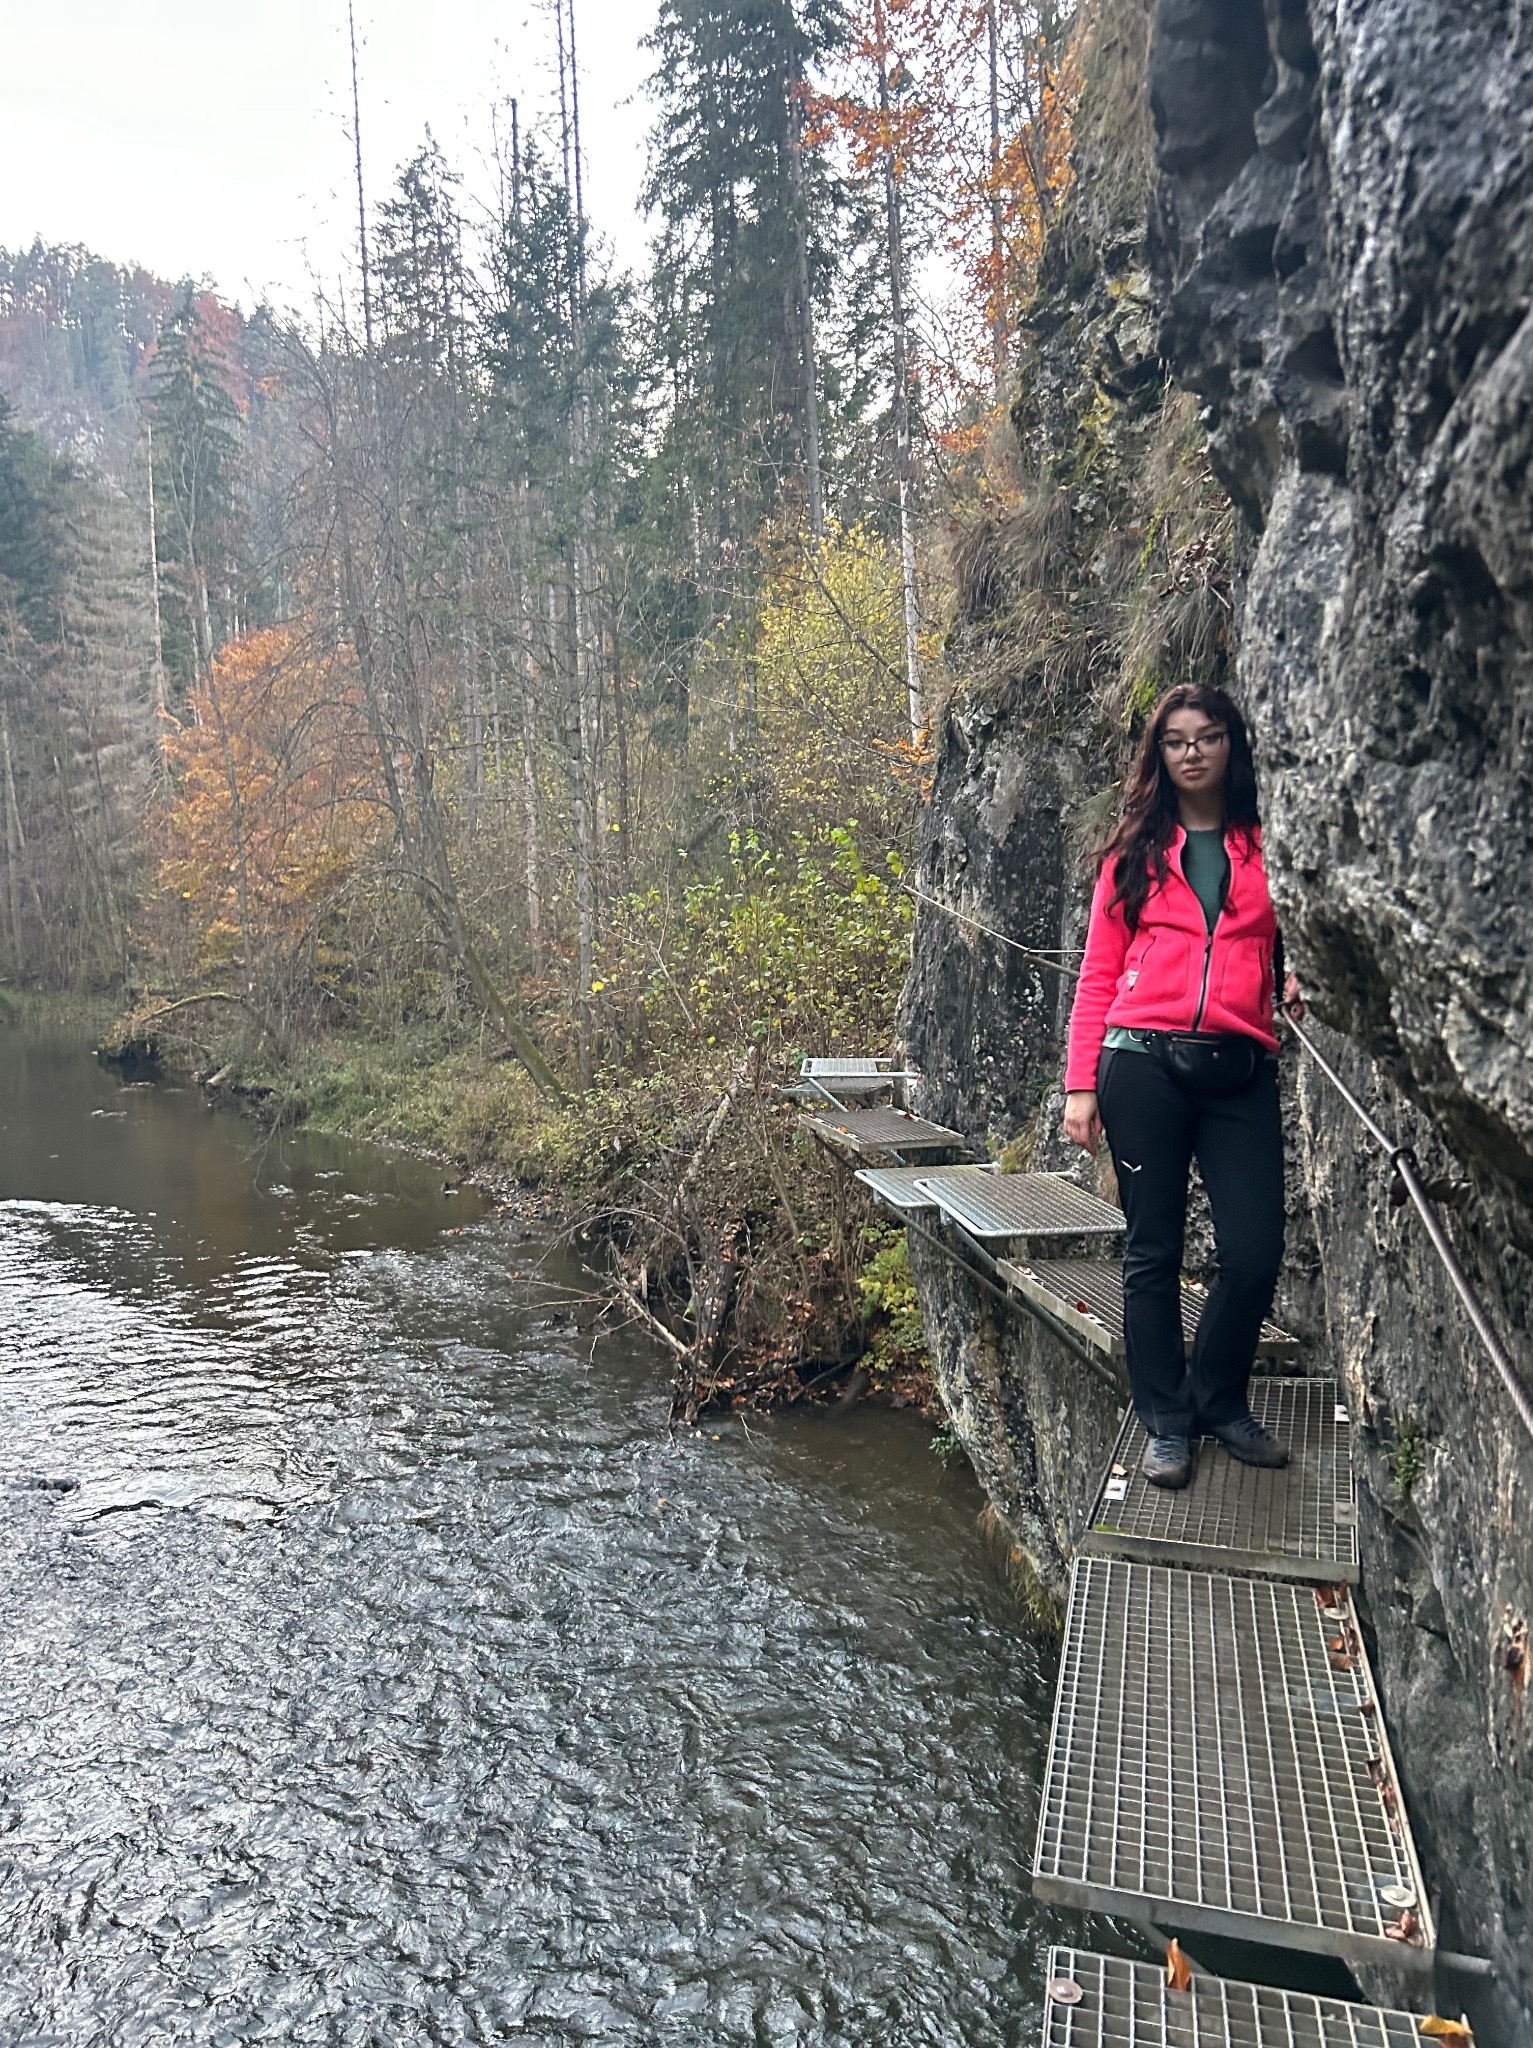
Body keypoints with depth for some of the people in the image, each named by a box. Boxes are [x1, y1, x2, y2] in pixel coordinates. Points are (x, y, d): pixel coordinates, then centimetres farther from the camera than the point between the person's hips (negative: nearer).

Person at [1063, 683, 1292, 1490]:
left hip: (1239, 1070, 1)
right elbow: (1099, 974, 8)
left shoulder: (1267, 846, 13)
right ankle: (1167, 1423, 19)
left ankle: (1219, 1400, 23)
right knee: (1154, 1250, 3)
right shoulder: (1136, 851, 12)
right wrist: (1082, 1083, 0)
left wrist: (1303, 987, -7)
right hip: (1144, 1062, -1)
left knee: (1256, 1252, -4)